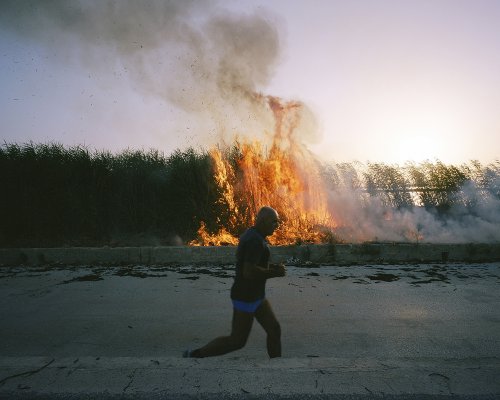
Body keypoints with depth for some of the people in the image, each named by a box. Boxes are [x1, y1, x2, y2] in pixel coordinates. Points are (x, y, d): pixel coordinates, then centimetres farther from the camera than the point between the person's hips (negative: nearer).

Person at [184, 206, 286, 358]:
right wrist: (274, 273, -18)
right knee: (237, 341, 4)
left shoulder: (251, 236, 9)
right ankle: (194, 355, 17)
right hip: (246, 297, -10)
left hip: (255, 295, 10)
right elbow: (249, 272, -31)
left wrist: (271, 267, 7)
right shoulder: (256, 241, -23)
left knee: (274, 330, 12)